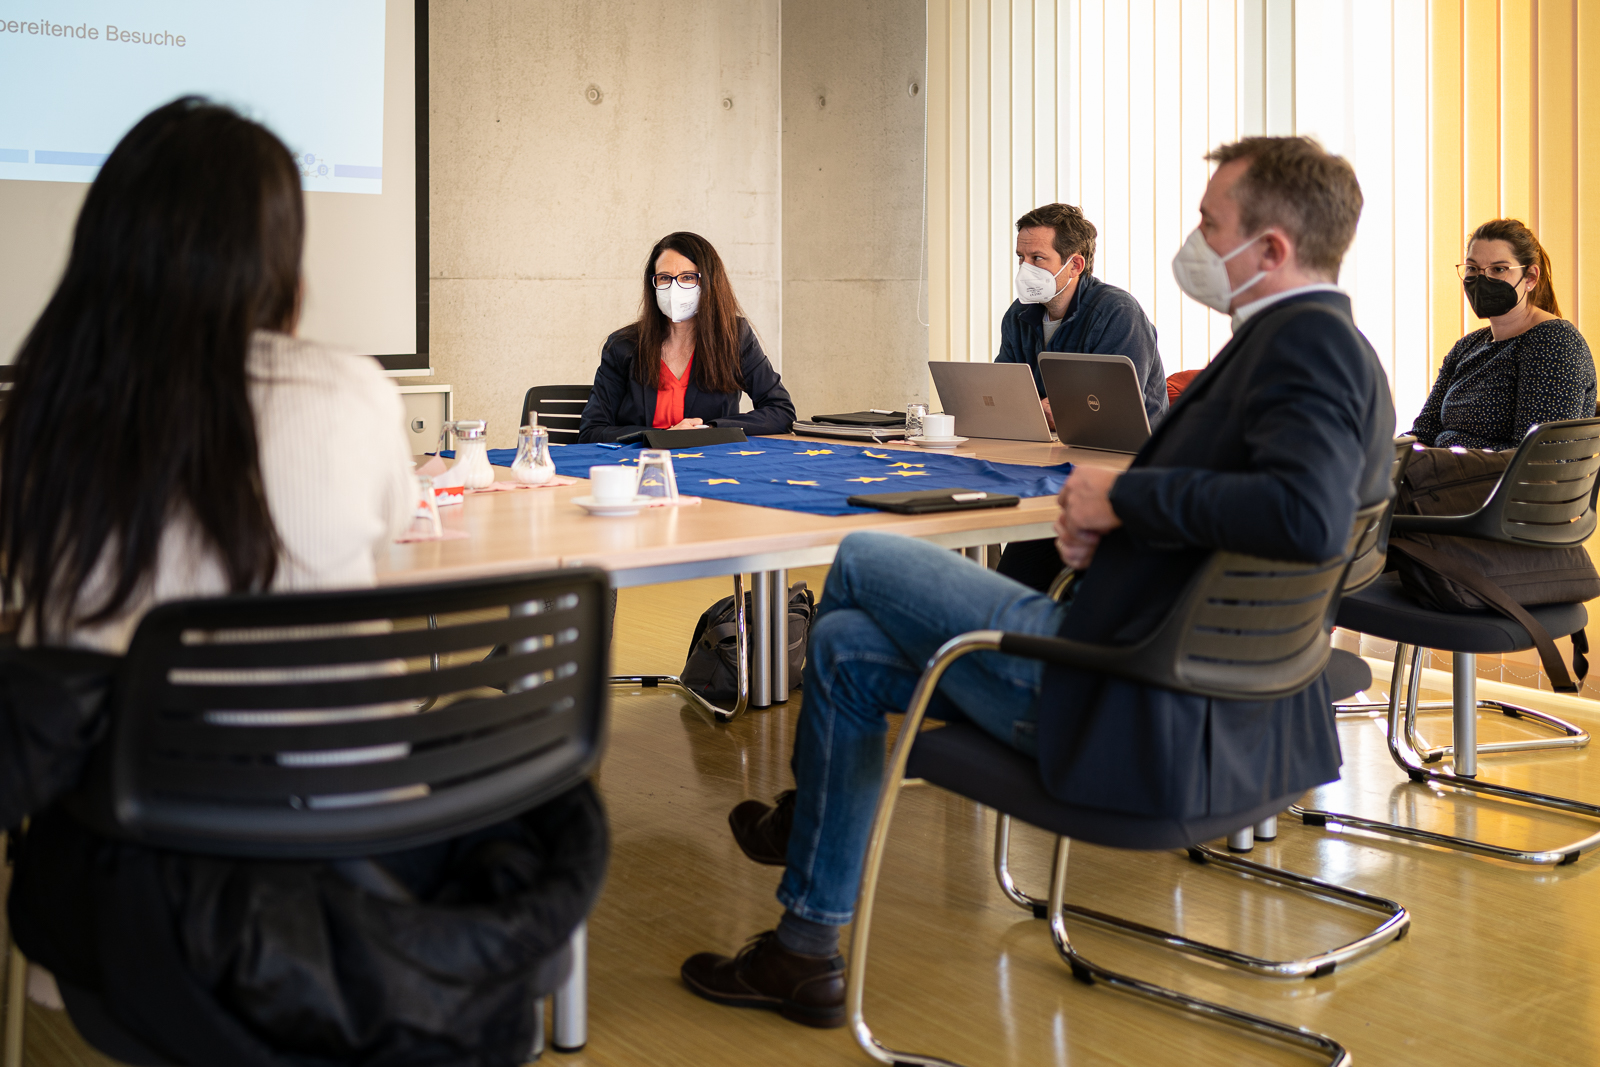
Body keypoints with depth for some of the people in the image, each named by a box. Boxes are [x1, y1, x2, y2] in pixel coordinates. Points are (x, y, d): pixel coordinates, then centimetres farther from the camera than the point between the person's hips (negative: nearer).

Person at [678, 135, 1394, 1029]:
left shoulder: (1309, 341, -18)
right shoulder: (1326, 343, 12)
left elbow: (1306, 517, -35)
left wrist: (1125, 494, -22)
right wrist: (1107, 520, 2)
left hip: (1142, 715, -10)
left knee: (862, 562, 4)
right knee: (847, 645, 16)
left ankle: (813, 811, 31)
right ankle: (808, 954, 27)